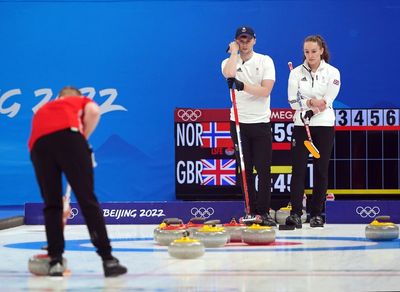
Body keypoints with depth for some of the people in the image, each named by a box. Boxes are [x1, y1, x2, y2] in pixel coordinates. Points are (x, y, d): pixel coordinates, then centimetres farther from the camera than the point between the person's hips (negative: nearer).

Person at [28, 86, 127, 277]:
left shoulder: (42, 110, 44)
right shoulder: (80, 101, 34)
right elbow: (93, 111, 6)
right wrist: (83, 140, 18)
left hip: (39, 143, 3)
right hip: (68, 134, -3)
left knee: (52, 205, 15)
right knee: (88, 200, -2)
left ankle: (55, 261, 11)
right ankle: (108, 259, -3)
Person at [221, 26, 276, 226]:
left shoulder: (265, 61, 2)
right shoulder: (229, 61, 5)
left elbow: (265, 90, -11)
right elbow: (229, 73, -21)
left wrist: (243, 86, -23)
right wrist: (234, 52, -6)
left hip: (261, 122, -1)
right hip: (239, 122, 1)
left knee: (263, 169, -4)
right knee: (245, 169, 3)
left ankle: (264, 212, -1)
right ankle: (251, 212, 8)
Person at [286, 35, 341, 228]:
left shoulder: (332, 72, 1)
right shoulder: (296, 73, 5)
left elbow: (327, 102, -7)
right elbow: (293, 101, -2)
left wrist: (305, 105, -9)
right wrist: (312, 102, -15)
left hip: (324, 125, -1)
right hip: (301, 125, 1)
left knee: (321, 170, 1)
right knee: (298, 168, -7)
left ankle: (316, 214, 8)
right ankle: (295, 213, -11)